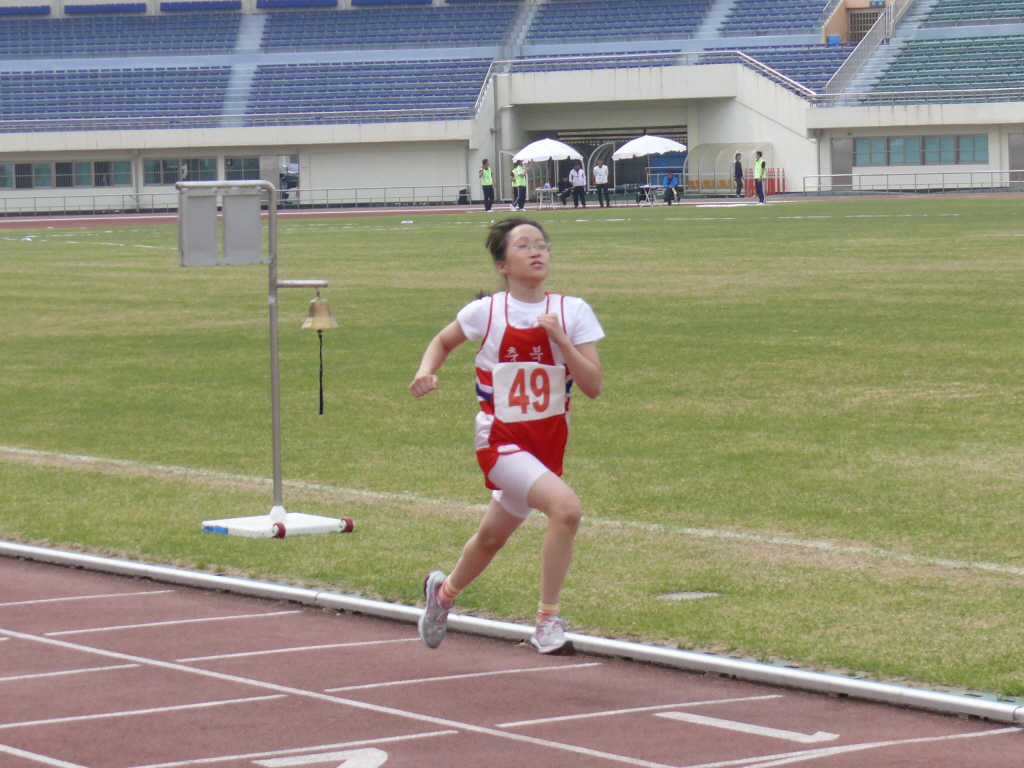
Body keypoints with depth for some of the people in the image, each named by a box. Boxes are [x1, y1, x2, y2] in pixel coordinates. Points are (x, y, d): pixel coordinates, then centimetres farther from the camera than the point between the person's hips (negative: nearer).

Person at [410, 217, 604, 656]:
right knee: (566, 507, -28)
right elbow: (443, 341, 13)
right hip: (500, 439, -4)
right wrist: (426, 372, -7)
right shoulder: (486, 312, -7)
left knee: (492, 537, 21)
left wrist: (560, 340, -19)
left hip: (548, 439, 4)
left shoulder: (572, 312, -3)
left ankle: (445, 590, 53)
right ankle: (548, 621, -18)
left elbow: (593, 386, -8)